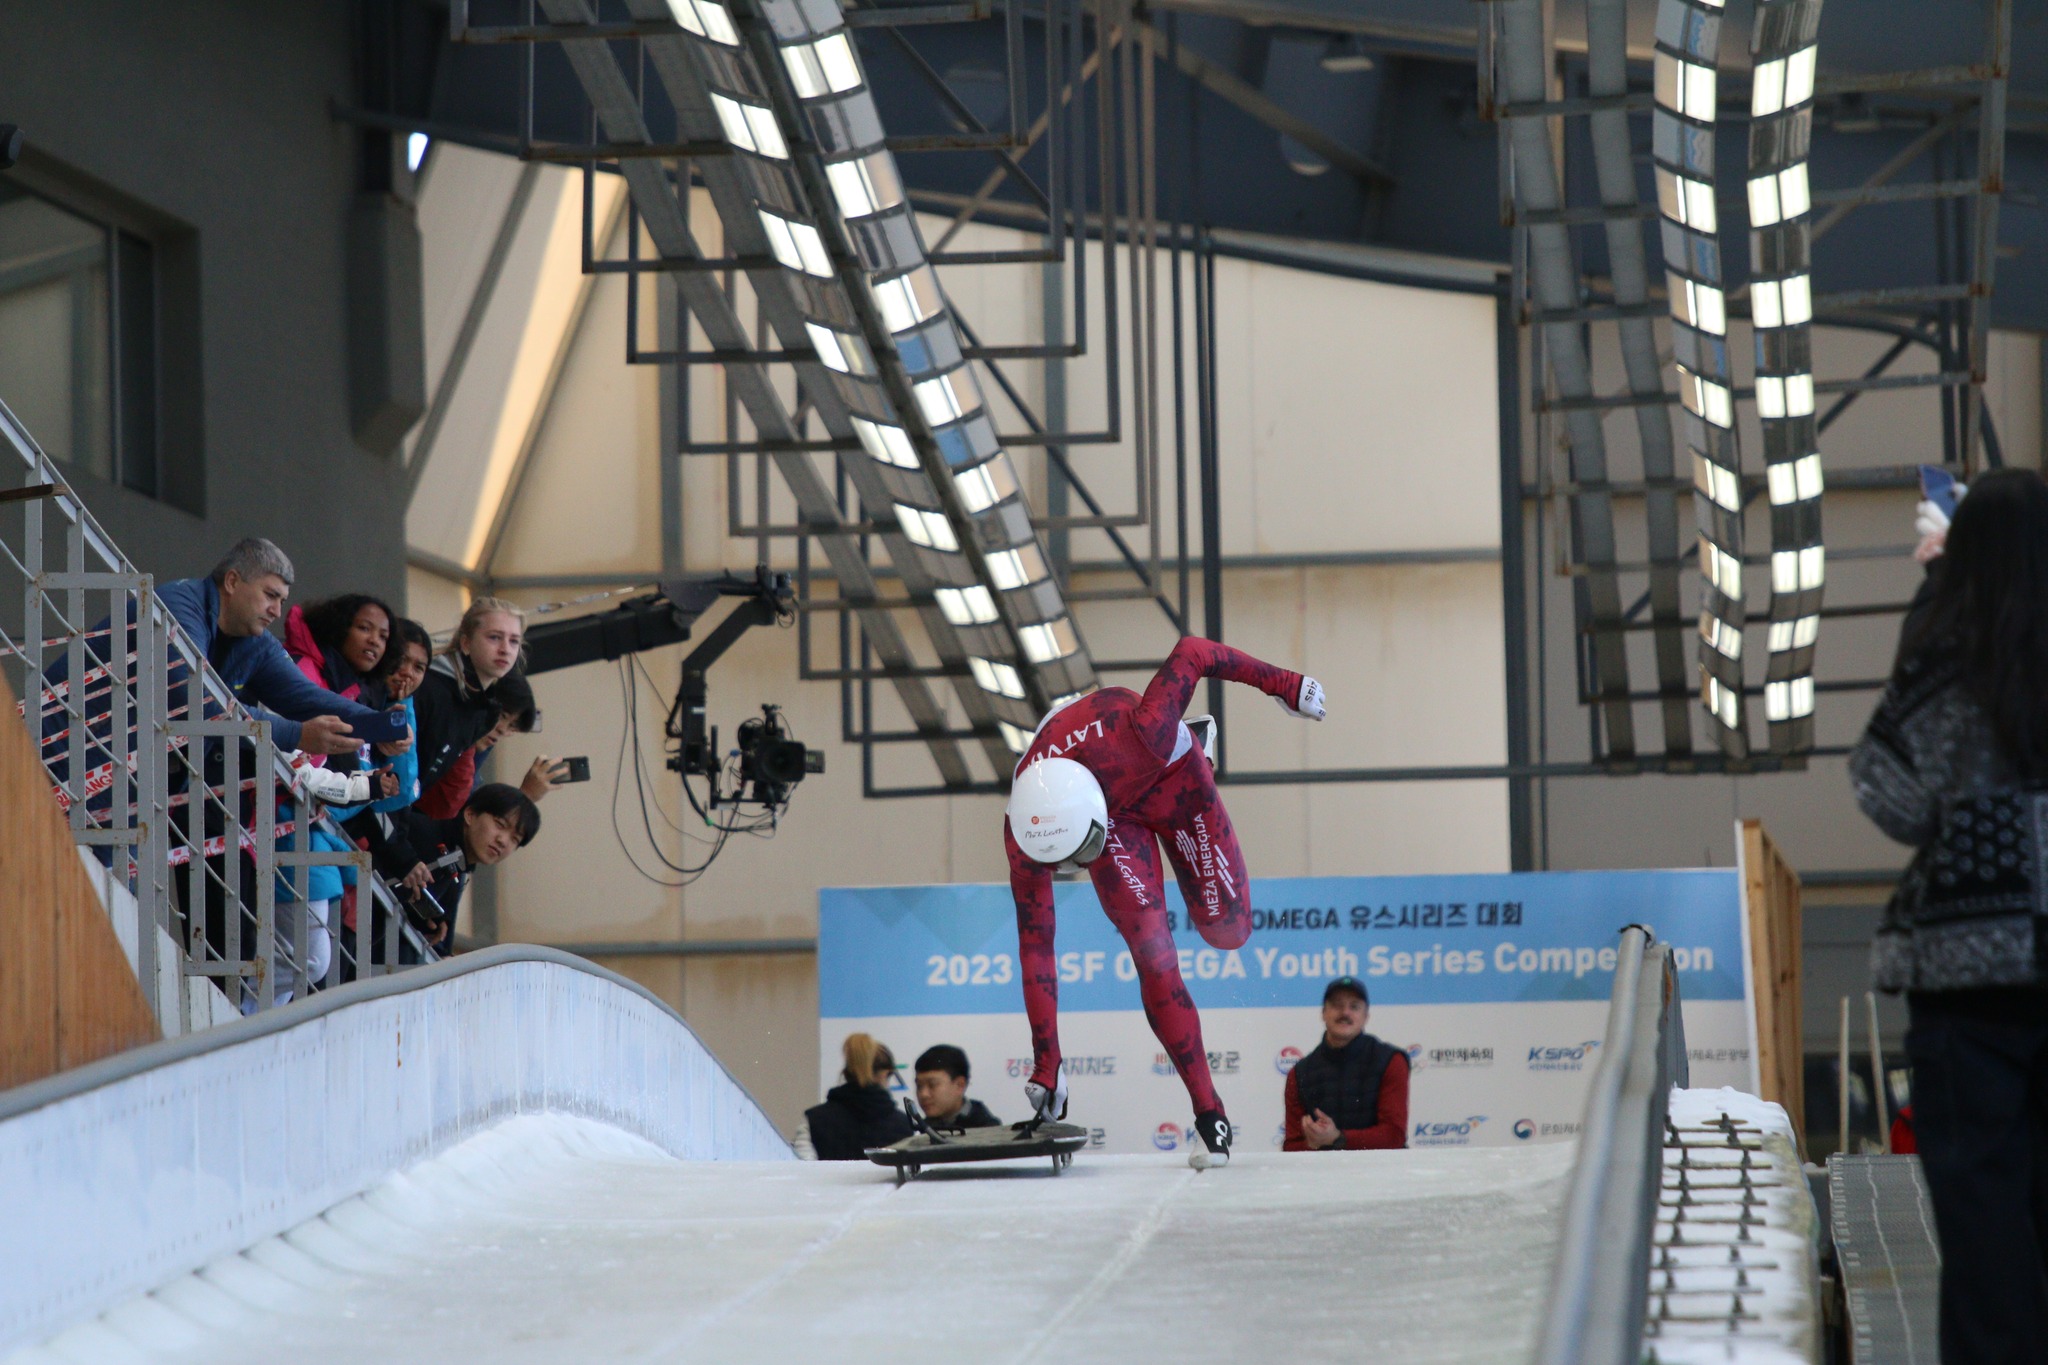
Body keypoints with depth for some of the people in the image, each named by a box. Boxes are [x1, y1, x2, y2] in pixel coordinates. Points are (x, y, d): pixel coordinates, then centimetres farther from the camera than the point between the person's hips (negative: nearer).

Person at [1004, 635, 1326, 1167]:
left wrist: (1279, 681, -19)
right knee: (1154, 957, -15)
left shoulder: (1136, 737, -46)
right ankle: (1209, 1114, -5)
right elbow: (1034, 947, -26)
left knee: (1227, 928, 6)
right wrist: (1045, 1064, -24)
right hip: (1115, 816, 0)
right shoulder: (1024, 833, -35)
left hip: (1171, 778, 0)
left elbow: (1190, 653, -31)